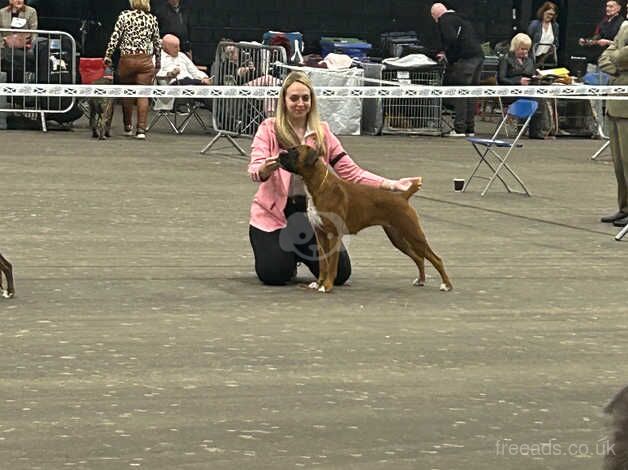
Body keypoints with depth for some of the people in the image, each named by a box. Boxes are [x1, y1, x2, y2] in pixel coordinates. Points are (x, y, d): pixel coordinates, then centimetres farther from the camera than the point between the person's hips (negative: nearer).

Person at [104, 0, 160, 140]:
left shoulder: (124, 16, -3)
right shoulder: (152, 19, 4)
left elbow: (114, 38, -5)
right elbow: (157, 42, 11)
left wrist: (108, 56, 3)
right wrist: (158, 62, 21)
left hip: (127, 60, -1)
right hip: (145, 60, 1)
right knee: (143, 94, 1)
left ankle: (127, 127, 22)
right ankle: (141, 129, -6)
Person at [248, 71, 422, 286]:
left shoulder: (322, 132, 2)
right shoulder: (269, 128, -7)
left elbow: (351, 172, 0)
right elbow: (255, 170, -18)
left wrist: (392, 185, -11)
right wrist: (266, 169, -43)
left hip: (312, 211, 3)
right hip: (274, 213, -3)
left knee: (339, 273, -9)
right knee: (275, 274, -19)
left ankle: (302, 254, 24)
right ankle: (288, 255, 19)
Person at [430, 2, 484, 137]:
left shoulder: (444, 20, -2)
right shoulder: (459, 18, 26)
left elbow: (451, 40, -16)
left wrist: (449, 57, -5)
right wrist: (447, 54, 27)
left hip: (465, 59, -9)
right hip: (478, 56, 9)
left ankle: (460, 128, -7)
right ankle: (470, 128, 15)